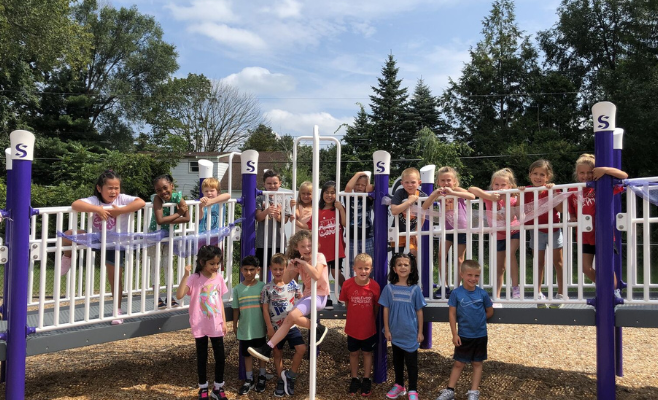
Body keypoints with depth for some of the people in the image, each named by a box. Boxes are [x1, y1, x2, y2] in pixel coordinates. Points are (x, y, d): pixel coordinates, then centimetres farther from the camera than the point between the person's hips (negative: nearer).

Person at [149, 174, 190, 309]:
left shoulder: (177, 197, -19)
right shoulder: (157, 199, -27)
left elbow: (187, 218, -24)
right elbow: (160, 220, -39)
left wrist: (168, 220, -33)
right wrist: (178, 214, -30)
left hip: (170, 235, 3)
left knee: (168, 265, 10)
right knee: (156, 266, 1)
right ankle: (158, 298, 8)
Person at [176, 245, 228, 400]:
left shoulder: (219, 278, 1)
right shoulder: (194, 279, -13)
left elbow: (220, 300, 8)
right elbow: (179, 295, -26)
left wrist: (224, 321, 8)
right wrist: (186, 275, -32)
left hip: (216, 325, 3)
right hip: (200, 326, -3)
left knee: (220, 357, 8)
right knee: (202, 358, 11)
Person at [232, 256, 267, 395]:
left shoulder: (262, 286, -8)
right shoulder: (238, 288, -4)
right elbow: (236, 309, 3)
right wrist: (235, 325, 8)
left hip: (260, 328, -1)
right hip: (245, 328, 1)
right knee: (247, 354, 12)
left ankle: (262, 377, 31)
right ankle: (249, 380, 25)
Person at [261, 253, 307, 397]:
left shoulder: (292, 283, -3)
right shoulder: (267, 288, -7)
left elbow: (301, 299, 8)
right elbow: (265, 310, -6)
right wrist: (269, 328, -9)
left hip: (292, 325, 1)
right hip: (276, 327, -1)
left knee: (301, 349, -11)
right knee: (278, 354, 12)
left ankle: (290, 376, 7)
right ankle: (281, 381, 28)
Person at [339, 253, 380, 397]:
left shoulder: (374, 286, -18)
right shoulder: (348, 284, -18)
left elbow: (376, 306, -3)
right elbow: (346, 303, -2)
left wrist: (371, 319, 5)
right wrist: (355, 316, 6)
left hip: (369, 328, 0)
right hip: (352, 327, 1)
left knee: (367, 353, 16)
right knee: (353, 353, 16)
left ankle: (366, 380, 32)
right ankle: (355, 379, 34)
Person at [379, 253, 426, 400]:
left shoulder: (415, 289, -8)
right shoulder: (389, 288, -6)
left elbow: (419, 311, -2)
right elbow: (386, 310, 0)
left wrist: (420, 332, 0)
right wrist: (386, 329, -1)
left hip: (411, 333, -2)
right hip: (395, 332, 2)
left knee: (411, 362, 6)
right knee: (397, 360, 17)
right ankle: (399, 385, 33)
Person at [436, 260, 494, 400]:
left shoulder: (482, 293, -7)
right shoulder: (456, 293, -11)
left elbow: (490, 312, 7)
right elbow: (452, 313, -7)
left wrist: (478, 321, 4)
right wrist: (454, 334, -9)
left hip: (480, 335, 1)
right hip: (463, 336, -1)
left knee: (477, 363, 11)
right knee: (458, 363, 8)